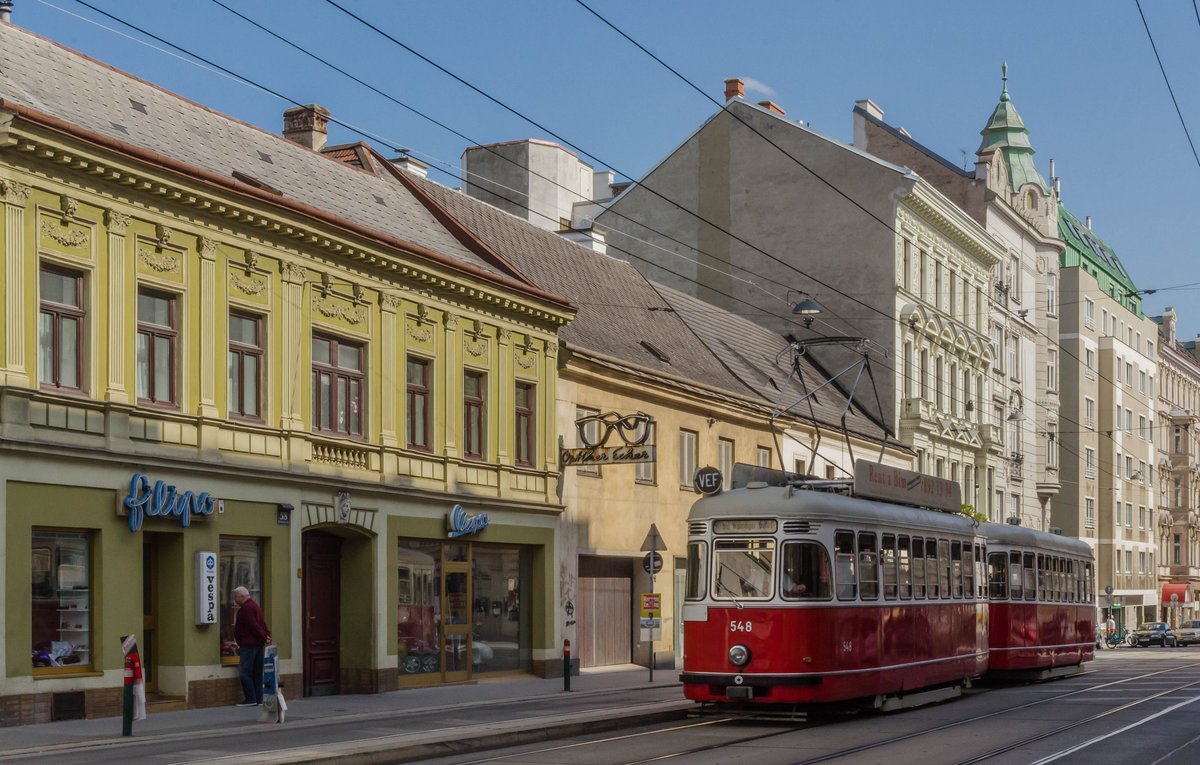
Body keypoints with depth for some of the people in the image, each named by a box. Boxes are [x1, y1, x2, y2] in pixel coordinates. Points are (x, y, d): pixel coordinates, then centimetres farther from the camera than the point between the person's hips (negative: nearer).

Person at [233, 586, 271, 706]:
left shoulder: (246, 608, -13)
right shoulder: (255, 606, 20)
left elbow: (253, 626, -19)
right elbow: (262, 624, 16)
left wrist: (263, 637, -14)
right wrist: (267, 635, 3)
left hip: (248, 645, -10)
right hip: (258, 645, 10)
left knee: (244, 672, -7)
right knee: (257, 673, 10)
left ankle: (250, 699, -10)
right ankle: (259, 699, 11)